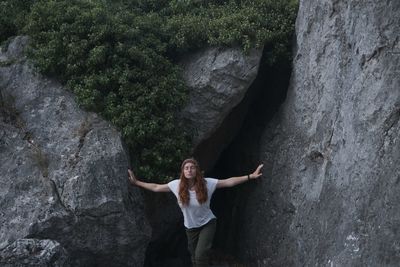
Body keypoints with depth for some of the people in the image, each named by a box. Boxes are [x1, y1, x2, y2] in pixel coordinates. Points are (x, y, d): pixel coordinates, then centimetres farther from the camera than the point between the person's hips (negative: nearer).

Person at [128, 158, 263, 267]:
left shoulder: (207, 183, -21)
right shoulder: (177, 185, -15)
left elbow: (229, 182, -19)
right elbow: (156, 187, -4)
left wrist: (251, 176, -25)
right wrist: (136, 182, -4)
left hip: (207, 224, -3)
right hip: (190, 227, 3)